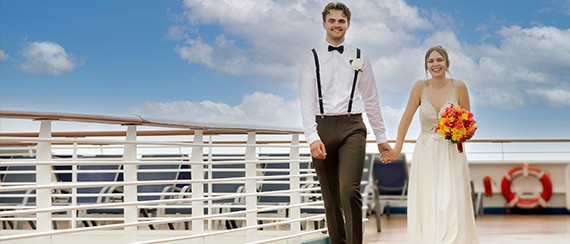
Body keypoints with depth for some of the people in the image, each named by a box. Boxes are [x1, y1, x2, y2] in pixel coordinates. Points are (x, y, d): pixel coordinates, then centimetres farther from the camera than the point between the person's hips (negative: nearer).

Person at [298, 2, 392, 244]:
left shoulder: (359, 58, 10)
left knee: (350, 191, -16)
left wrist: (381, 138, 12)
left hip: (351, 127, -1)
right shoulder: (312, 58, 6)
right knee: (330, 197, 6)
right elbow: (307, 101, -2)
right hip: (322, 127, 1)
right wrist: (312, 137, -14)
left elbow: (371, 100, 13)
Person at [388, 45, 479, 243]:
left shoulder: (459, 87, -5)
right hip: (425, 154, 1)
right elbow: (407, 118, 2)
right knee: (426, 206, 3)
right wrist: (397, 148, 1)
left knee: (451, 206, -9)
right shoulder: (420, 87, -3)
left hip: (451, 154, -1)